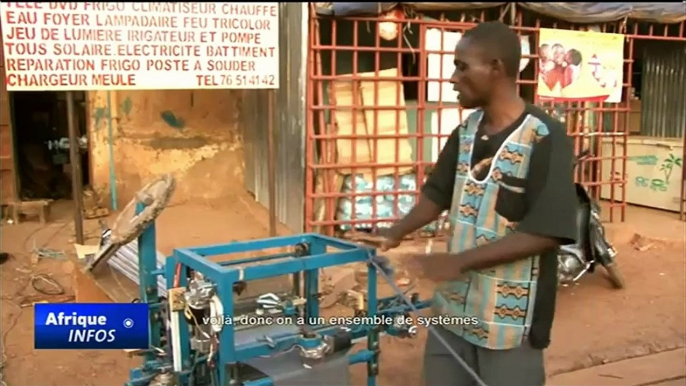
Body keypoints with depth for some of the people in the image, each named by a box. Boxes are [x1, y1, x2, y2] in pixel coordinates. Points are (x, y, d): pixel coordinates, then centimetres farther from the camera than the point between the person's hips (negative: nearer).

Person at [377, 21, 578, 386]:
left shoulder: (545, 138, -17)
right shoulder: (466, 131, 3)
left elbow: (546, 231, -22)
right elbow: (438, 193, 15)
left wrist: (459, 262, -25)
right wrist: (395, 235, 0)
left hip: (512, 315, -6)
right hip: (454, 304, 6)